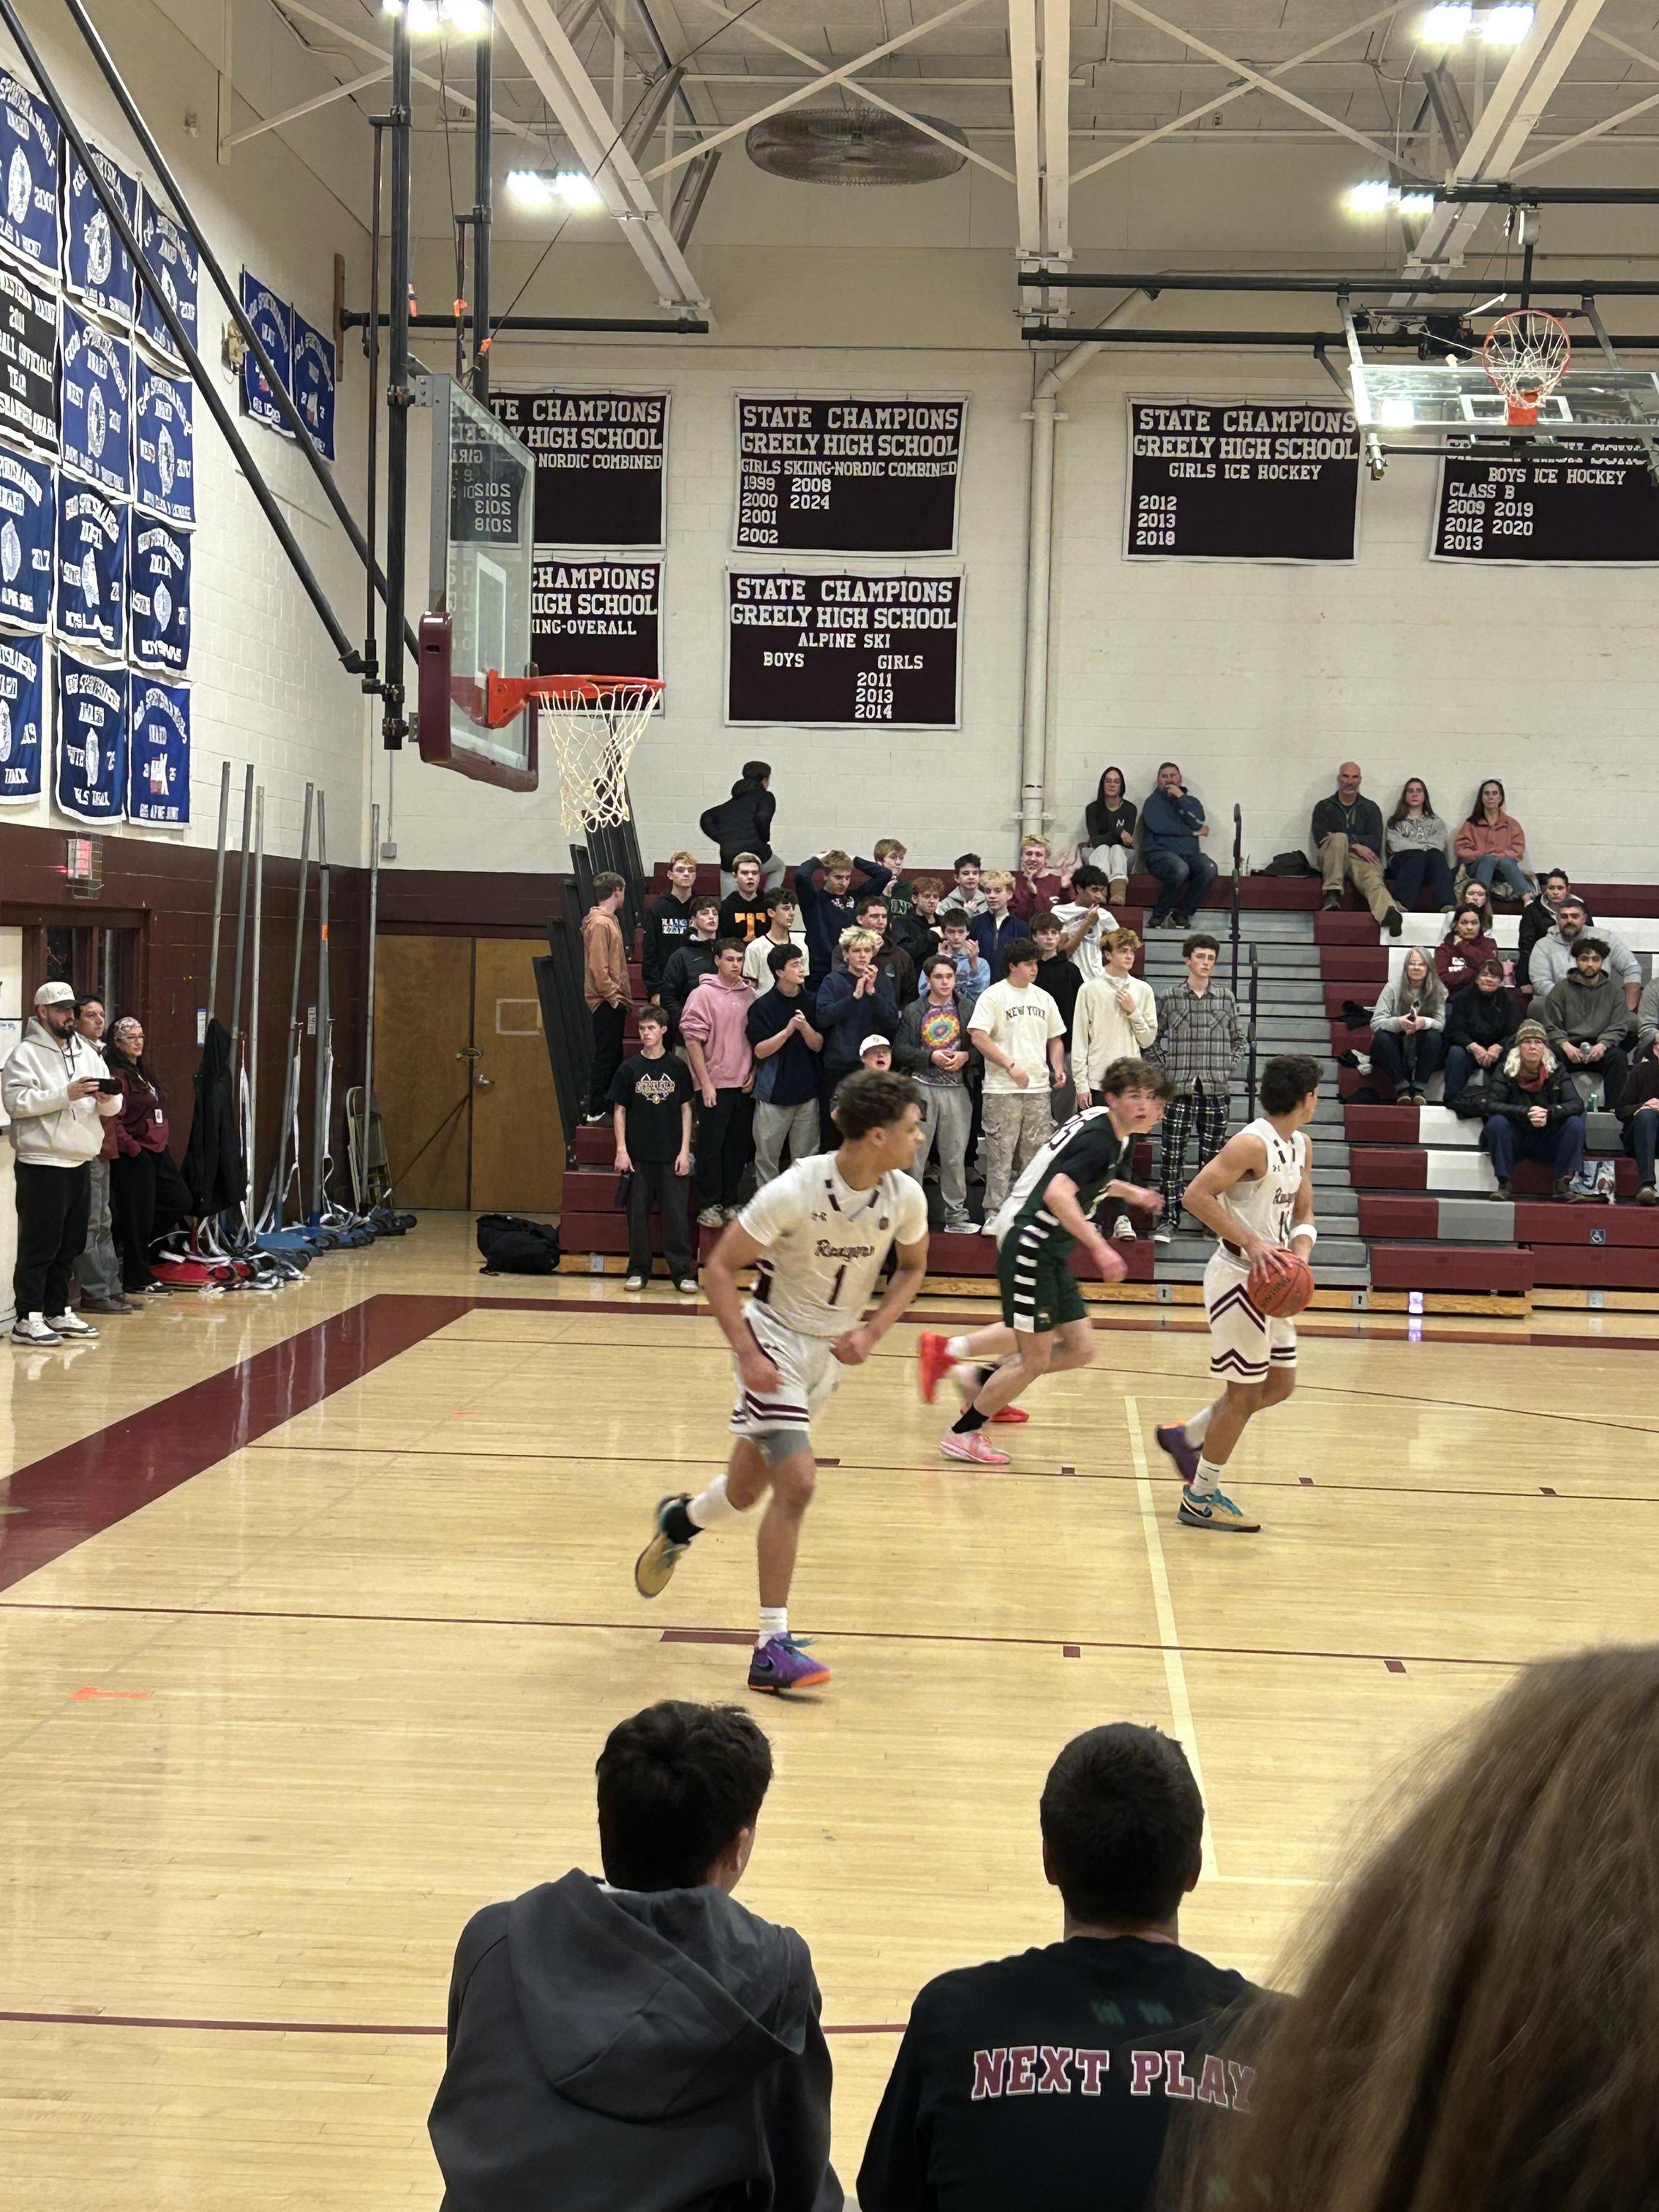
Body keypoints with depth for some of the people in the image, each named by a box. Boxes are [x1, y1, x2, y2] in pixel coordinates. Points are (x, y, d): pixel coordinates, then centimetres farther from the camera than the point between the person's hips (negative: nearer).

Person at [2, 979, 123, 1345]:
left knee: (69, 1246, 13)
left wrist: (108, 1099, -10)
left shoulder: (88, 1052, 15)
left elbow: (113, 1107, 14)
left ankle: (58, 1313, 22)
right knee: (39, 1245, -6)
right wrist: (66, 1095, -23)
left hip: (80, 1164, 7)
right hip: (42, 1164, -7)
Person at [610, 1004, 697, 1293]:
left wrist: (685, 1150, -1)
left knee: (677, 1214, -1)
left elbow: (686, 1109, 6)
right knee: (638, 1214, 5)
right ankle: (638, 1271, 14)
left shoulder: (677, 1068, 3)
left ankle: (682, 1272, 6)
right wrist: (621, 1150, -2)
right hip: (638, 1155, 1)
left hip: (672, 1155, -1)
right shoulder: (629, 1069, 3)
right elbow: (619, 1110, 6)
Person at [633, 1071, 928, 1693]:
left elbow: (912, 1267, 10)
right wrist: (747, 1353, -25)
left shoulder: (905, 1197, -11)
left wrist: (873, 1331, -5)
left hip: (832, 1350, 6)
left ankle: (680, 1520, 52)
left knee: (747, 1490, 17)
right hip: (775, 1339, -6)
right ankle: (773, 1648, -11)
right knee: (797, 1483, -19)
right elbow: (719, 1269, -17)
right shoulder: (795, 1191, -26)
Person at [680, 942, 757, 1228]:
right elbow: (692, 1039, -9)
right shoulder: (704, 994, -7)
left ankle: (729, 1202, 20)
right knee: (711, 1145, 1)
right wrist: (705, 1082, -12)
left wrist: (754, 1073, 5)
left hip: (744, 1085, 4)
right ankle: (710, 1205, 9)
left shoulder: (749, 994, 6)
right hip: (715, 1085, -4)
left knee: (738, 1146, 9)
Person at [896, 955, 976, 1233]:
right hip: (921, 1088, -1)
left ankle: (956, 1215, 12)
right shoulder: (913, 1011, 5)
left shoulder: (966, 1011, 8)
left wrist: (965, 1056, -13)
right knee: (914, 1152, -1)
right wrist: (931, 1057, -13)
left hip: (956, 1089, 1)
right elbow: (900, 1050, -2)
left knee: (955, 1154, 5)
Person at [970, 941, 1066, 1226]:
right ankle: (994, 1214, 2)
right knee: (1000, 1154, -4)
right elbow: (978, 1037, -14)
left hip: (1039, 1088, 6)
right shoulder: (993, 996, -5)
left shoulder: (1044, 998, 15)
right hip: (1003, 1090, -6)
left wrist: (1058, 1068, 7)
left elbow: (1054, 1039, 24)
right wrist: (1011, 1066, -16)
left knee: (1038, 1153, 7)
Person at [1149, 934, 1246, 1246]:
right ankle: (1169, 1217, 0)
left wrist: (1227, 1067, 3)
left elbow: (1239, 1038, 14)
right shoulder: (1170, 997, 3)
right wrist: (1165, 1069, -3)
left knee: (1213, 1153, 6)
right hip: (1180, 1087, -1)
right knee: (1173, 1153, -4)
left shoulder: (1226, 997, 7)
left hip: (1216, 1088, 1)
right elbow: (1156, 1038, 8)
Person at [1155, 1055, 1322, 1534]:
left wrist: (1299, 1254, -6)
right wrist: (1252, 1243, -28)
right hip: (1239, 1277, -9)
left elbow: (1302, 1215, 16)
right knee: (1245, 1392, -1)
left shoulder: (1301, 1146, 9)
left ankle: (1186, 1437, 31)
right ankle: (1200, 1499, 12)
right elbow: (1196, 1195, -25)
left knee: (1279, 1385, 16)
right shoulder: (1252, 1144, -19)